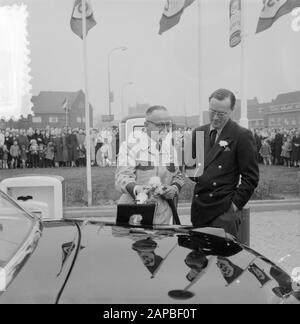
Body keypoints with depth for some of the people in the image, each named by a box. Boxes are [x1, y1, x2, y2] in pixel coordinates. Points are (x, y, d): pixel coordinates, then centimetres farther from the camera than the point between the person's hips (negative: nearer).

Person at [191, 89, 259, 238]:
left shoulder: (242, 136, -5)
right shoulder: (198, 132, 11)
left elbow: (251, 177, -4)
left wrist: (235, 204, -9)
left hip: (224, 211, -5)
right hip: (199, 208, 5)